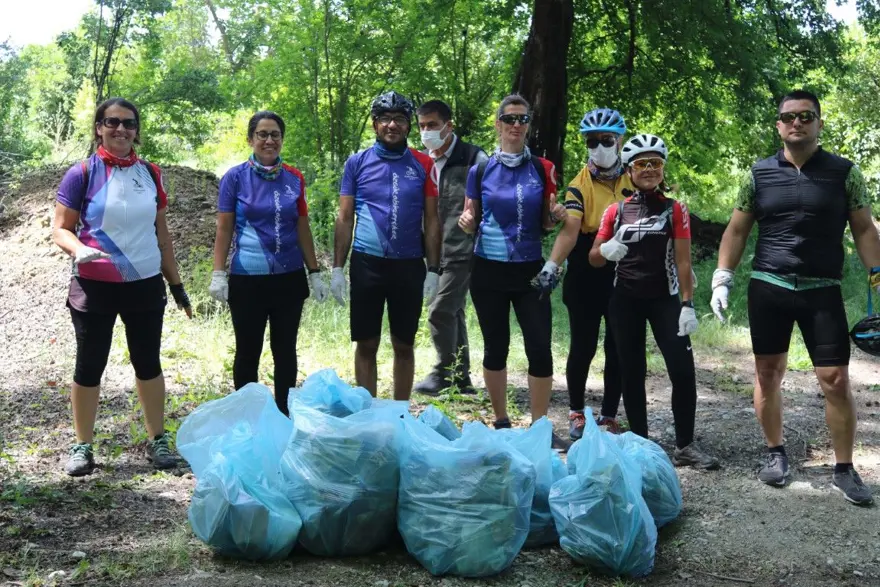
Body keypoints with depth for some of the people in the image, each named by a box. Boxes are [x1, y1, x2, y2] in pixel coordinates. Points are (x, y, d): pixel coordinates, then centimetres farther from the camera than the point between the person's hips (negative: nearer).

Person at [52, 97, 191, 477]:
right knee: (90, 366, 5)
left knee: (148, 362, 9)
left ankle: (158, 440, 20)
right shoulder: (82, 174, -6)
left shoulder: (150, 174, 6)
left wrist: (176, 283, 12)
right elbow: (60, 230, -6)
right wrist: (79, 250, -28)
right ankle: (82, 446, 18)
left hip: (145, 285, 3)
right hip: (95, 286, -3)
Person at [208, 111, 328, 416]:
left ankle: (285, 415, 22)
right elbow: (224, 229, -2)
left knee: (285, 350, 10)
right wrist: (218, 274, -8)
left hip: (289, 278, 3)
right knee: (248, 351, 7)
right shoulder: (235, 177, -3)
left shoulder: (294, 178, 4)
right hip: (248, 279, -2)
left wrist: (315, 273, 7)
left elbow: (303, 228, 8)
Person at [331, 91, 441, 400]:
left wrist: (433, 270, -2)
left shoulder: (423, 165, 2)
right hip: (366, 264, 0)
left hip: (409, 266, 0)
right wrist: (337, 268, -2)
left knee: (404, 346, 9)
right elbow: (344, 219, 4)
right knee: (366, 345, 6)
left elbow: (431, 221, 4)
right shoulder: (357, 162, 2)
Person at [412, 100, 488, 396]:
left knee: (440, 311, -12)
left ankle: (443, 371, 5)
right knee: (453, 313, 12)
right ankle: (461, 378, 21)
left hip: (462, 252, -6)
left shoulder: (472, 158, -7)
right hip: (435, 254, 7)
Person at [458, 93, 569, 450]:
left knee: (540, 347, -6)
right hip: (488, 270, 0)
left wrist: (555, 216, -13)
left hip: (530, 270, 0)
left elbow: (545, 224, 9)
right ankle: (501, 424, 20)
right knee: (496, 347, 7)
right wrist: (466, 221, -15)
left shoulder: (542, 169, 3)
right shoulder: (480, 171, 2)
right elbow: (471, 222, 8)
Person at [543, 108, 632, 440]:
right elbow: (570, 229, -20)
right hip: (585, 279, -3)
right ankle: (576, 413, 24)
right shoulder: (580, 185, -7)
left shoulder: (634, 180, 4)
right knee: (583, 348, 6)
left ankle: (609, 416, 22)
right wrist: (552, 265, -34)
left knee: (617, 350, 9)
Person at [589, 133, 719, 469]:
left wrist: (687, 304, -9)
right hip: (625, 300, 2)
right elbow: (593, 259, 7)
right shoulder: (616, 211, 5)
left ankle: (685, 446, 2)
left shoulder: (675, 209, 1)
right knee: (632, 373, 6)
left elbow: (683, 261, -2)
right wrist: (606, 251, -16)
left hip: (664, 299, -1)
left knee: (683, 371, -9)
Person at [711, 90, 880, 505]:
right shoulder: (760, 174, 5)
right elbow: (737, 230, 10)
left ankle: (844, 469, 9)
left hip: (822, 290, -1)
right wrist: (722, 279, 2)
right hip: (767, 286, 1)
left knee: (836, 380, -4)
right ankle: (775, 453, 24)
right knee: (768, 373, 7)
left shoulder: (844, 172, 2)